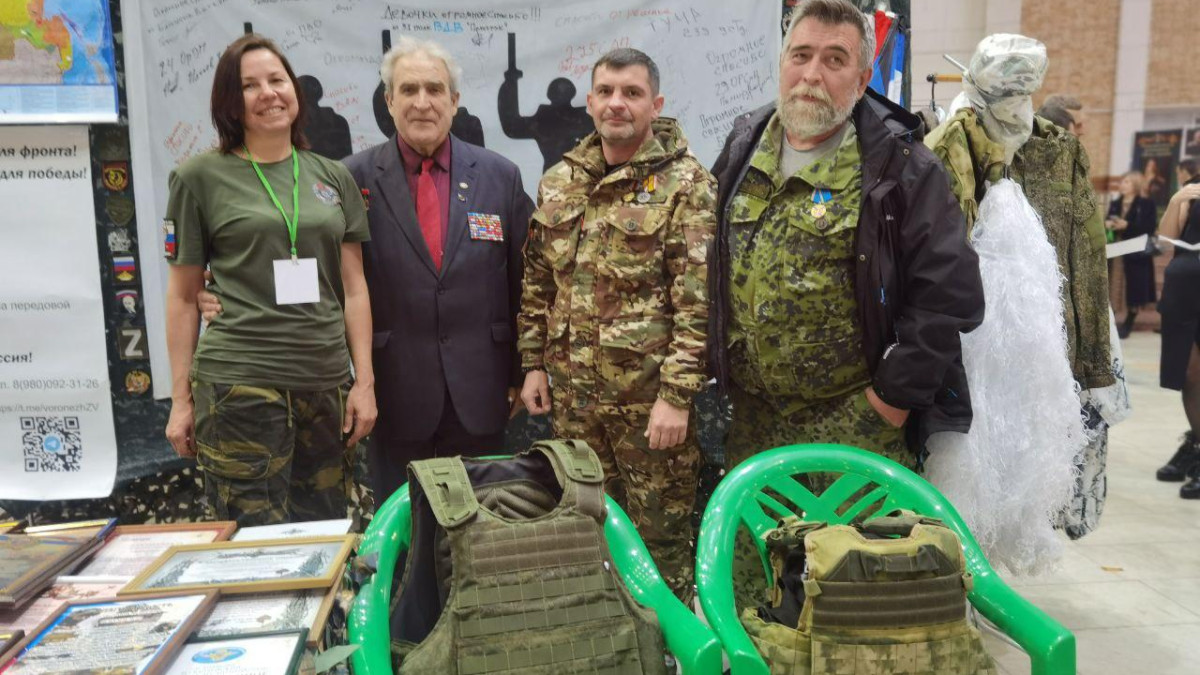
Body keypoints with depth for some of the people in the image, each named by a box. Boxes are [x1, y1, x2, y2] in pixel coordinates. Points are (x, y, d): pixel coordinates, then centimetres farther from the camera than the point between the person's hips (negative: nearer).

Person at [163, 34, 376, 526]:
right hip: (239, 386, -3)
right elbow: (183, 295, 4)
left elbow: (353, 287, 9)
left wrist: (365, 380, 3)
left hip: (327, 385, 3)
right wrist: (180, 398, 1)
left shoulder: (333, 177, 10)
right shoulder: (199, 178, 2)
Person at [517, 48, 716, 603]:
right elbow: (536, 282, 14)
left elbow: (698, 302, -14)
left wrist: (677, 395, -18)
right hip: (572, 392, 6)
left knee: (661, 535, 7)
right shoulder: (558, 182, 9)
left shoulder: (686, 184, -9)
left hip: (651, 395, -5)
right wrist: (534, 363, 10)